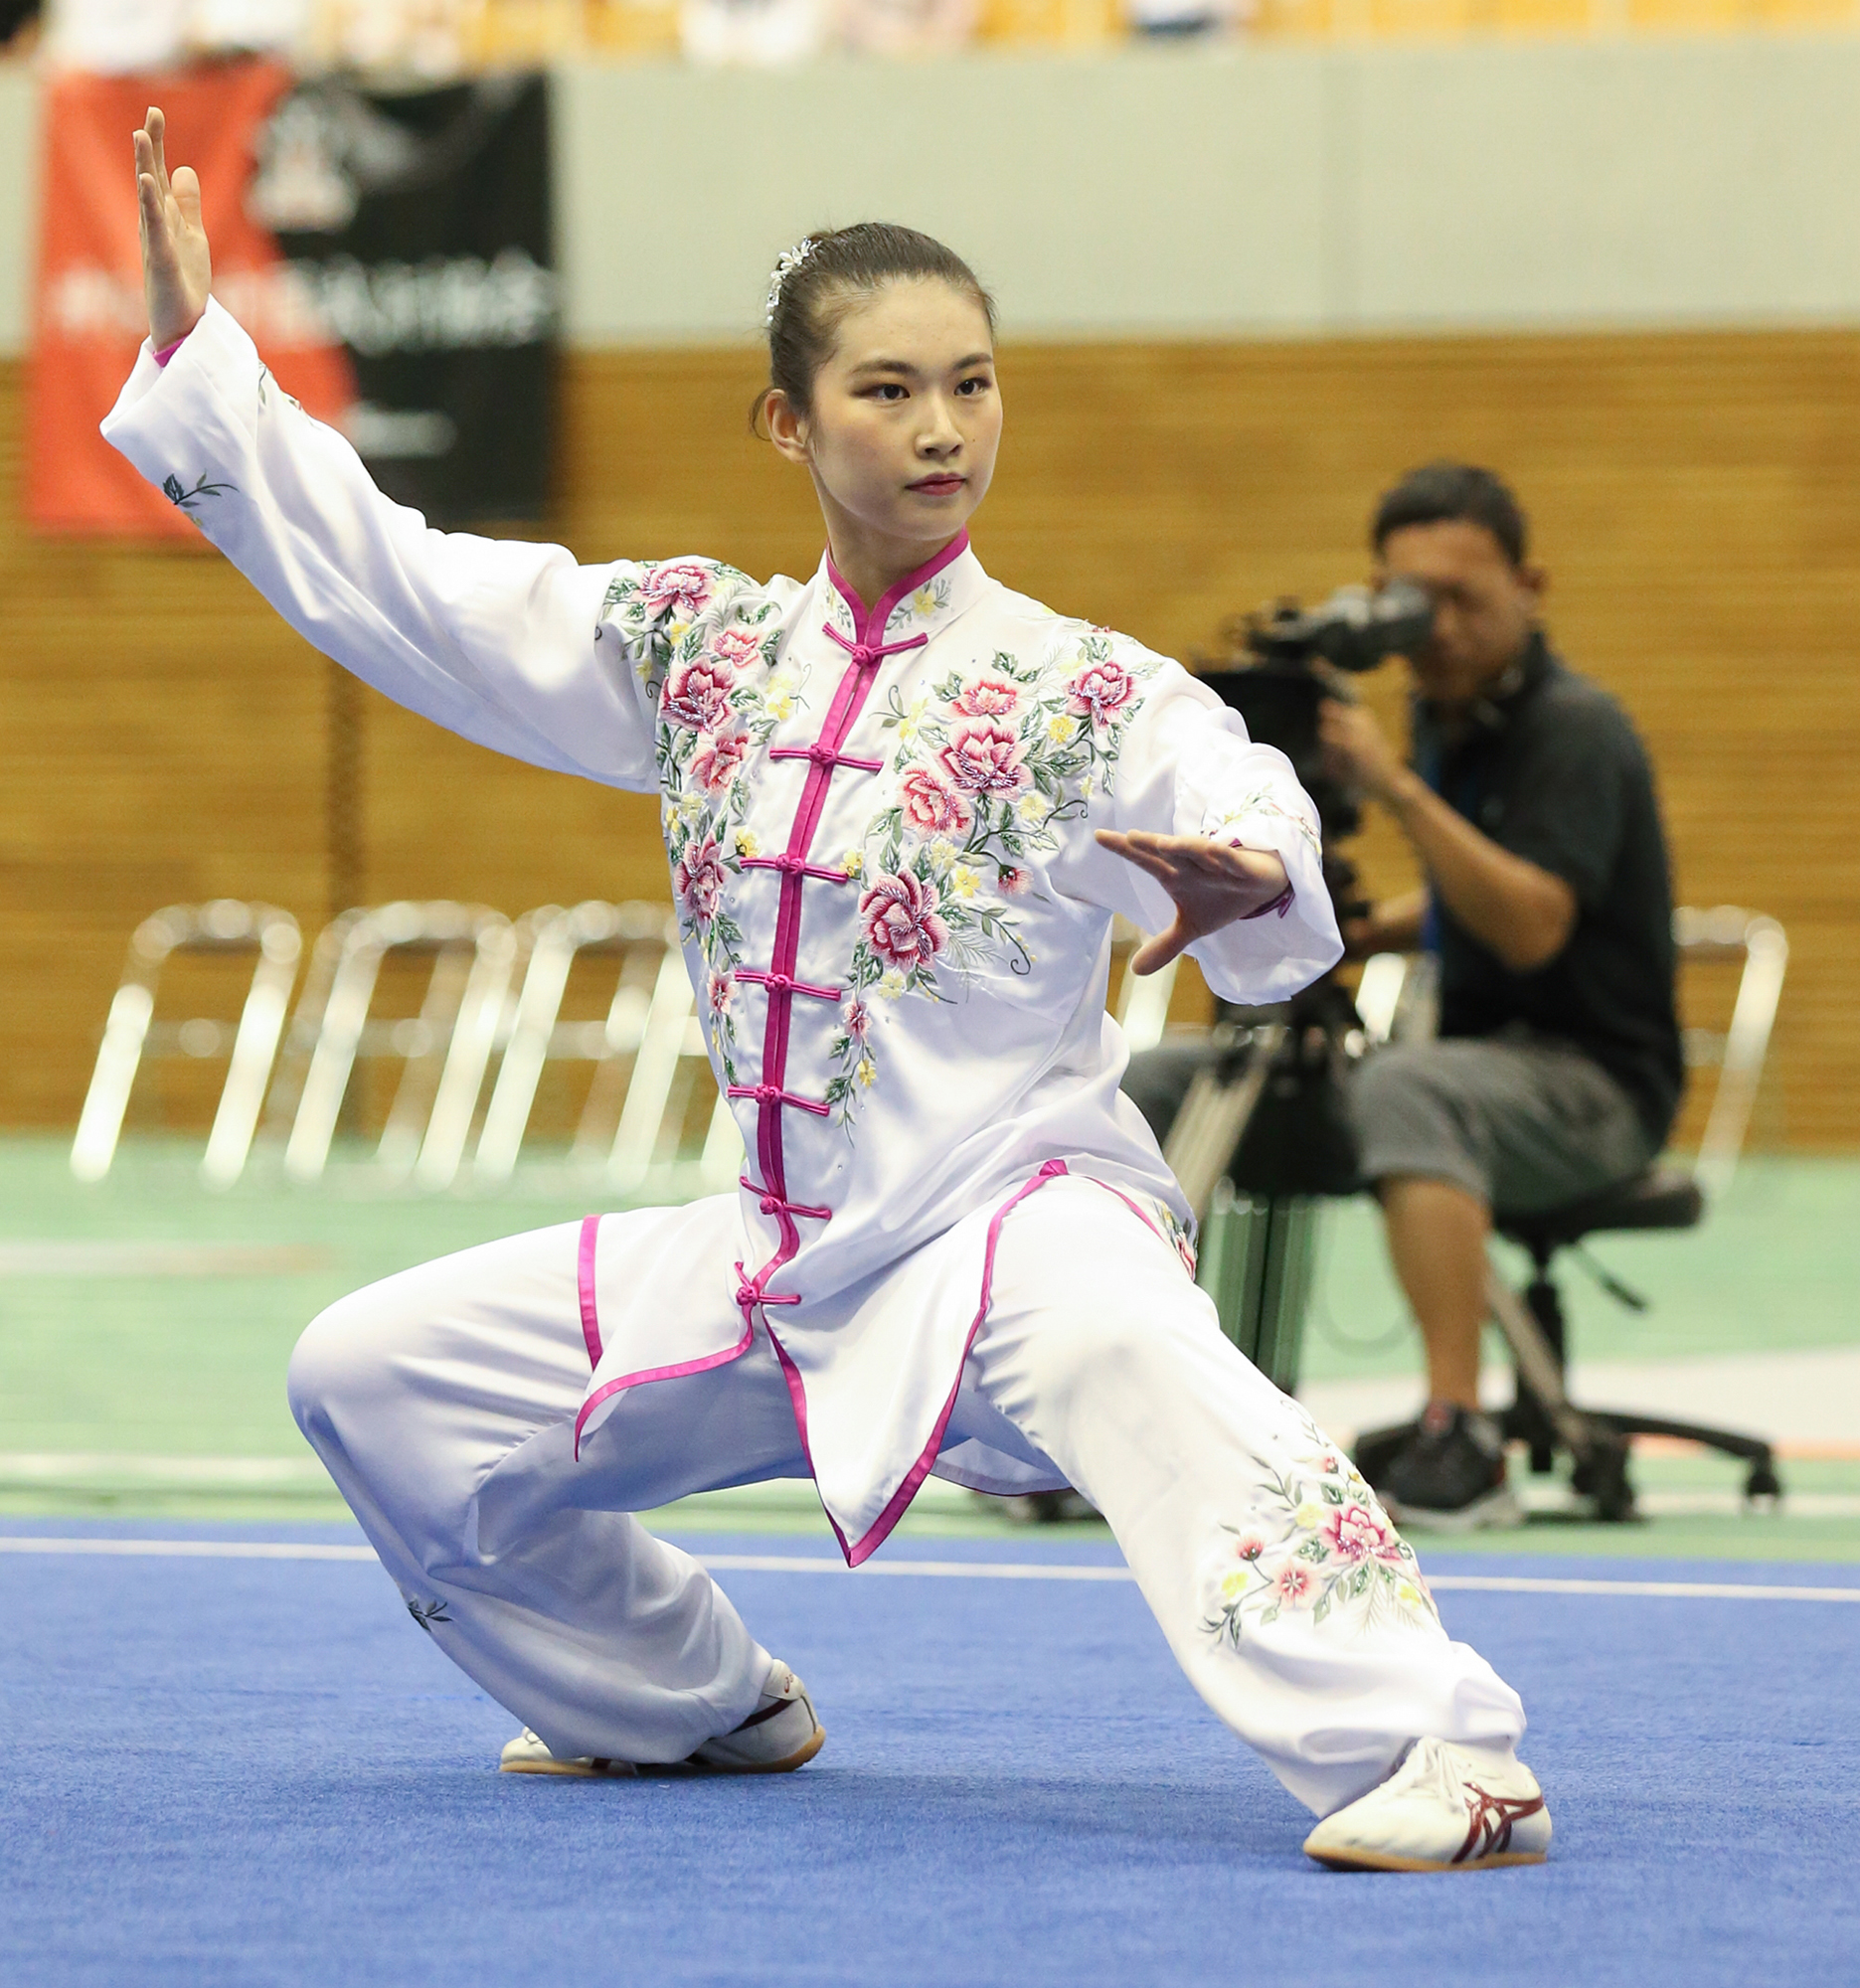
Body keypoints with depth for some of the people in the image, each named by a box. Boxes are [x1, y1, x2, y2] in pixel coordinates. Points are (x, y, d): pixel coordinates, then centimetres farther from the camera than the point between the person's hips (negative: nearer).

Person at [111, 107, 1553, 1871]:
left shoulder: (1082, 692, -9)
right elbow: (374, 574, 8)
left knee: (1117, 1354, -42)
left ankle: (1428, 1755, -51)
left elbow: (1251, 815, -27)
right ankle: (693, 1703, 31)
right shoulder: (692, 648, 5)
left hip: (1011, 1211, -6)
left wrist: (1245, 881, -52)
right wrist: (193, 348, 5)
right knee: (372, 1380, 11)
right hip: (786, 1259, 6)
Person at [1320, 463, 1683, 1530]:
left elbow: (1532, 927, -27)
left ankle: (1460, 1438, -45)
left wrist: (1399, 788, -31)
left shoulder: (1575, 729, -14)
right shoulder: (1446, 713, 10)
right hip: (1481, 1052, 9)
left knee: (1408, 1090, -42)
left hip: (1592, 1080, -9)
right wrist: (1345, 931, 7)